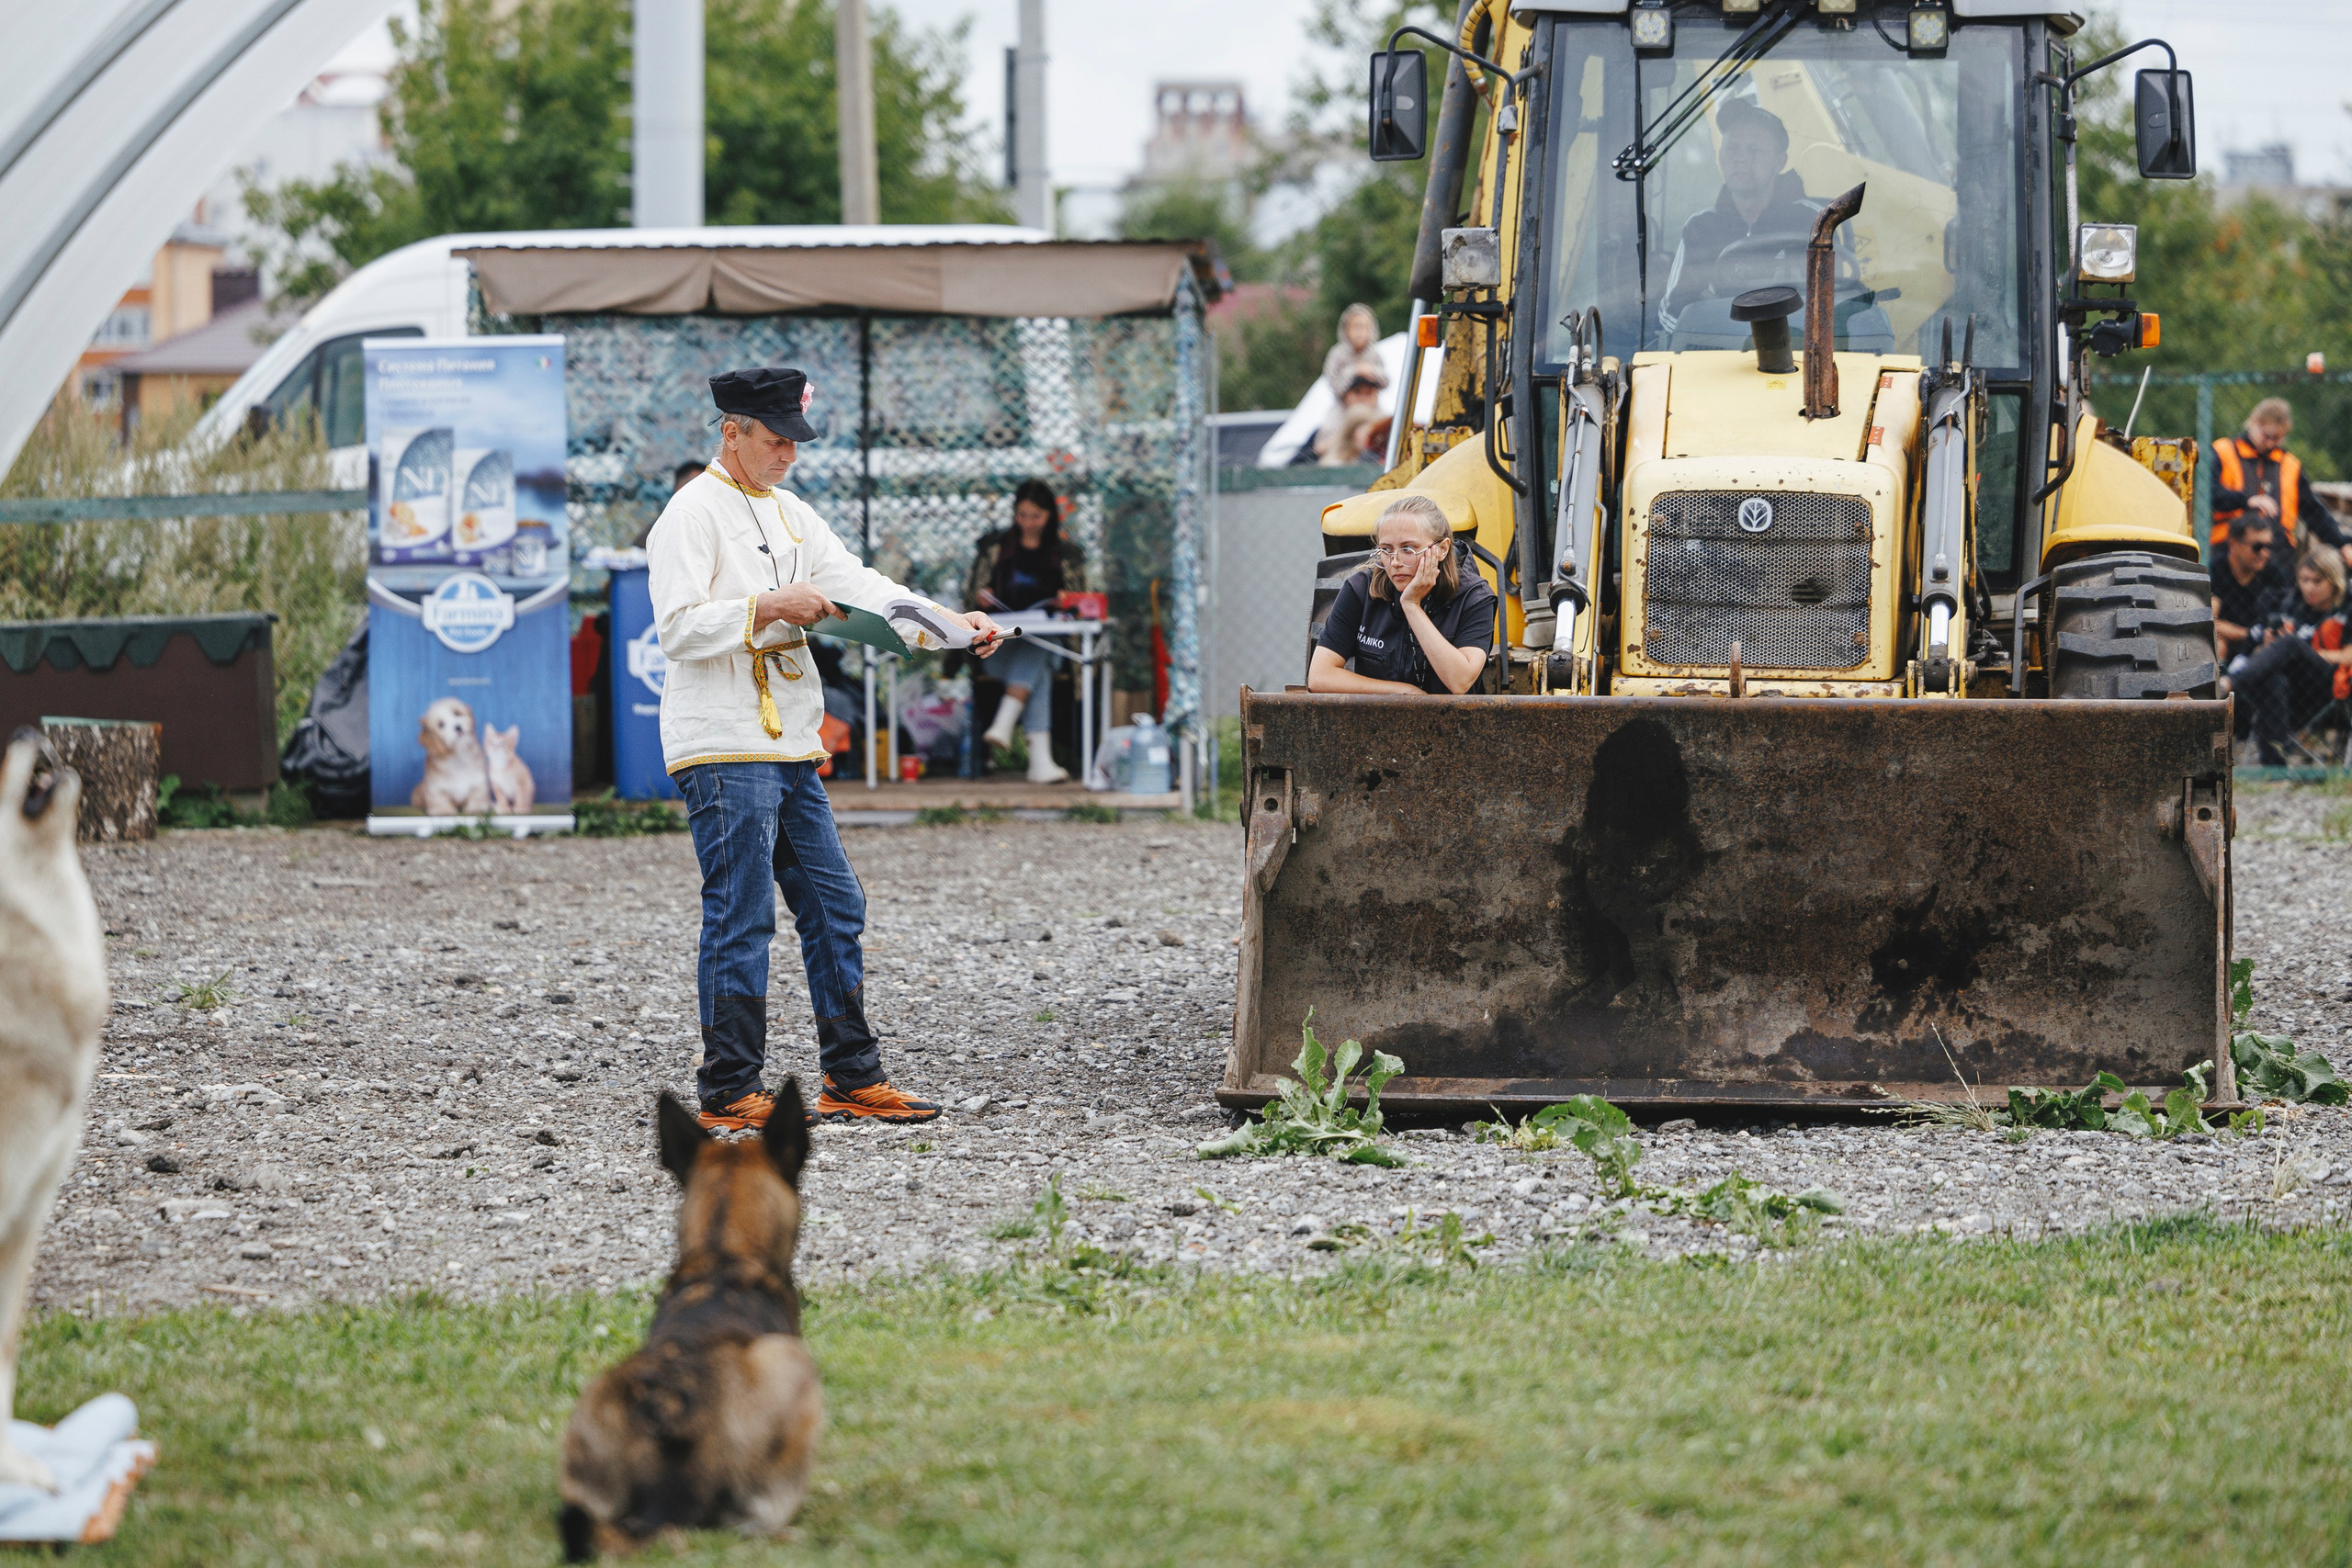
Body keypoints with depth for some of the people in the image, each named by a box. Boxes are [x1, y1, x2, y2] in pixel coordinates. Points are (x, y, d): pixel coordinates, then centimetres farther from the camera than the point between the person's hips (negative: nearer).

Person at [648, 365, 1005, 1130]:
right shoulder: (694, 513, -8)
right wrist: (770, 607, -22)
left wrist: (955, 624, -1)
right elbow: (678, 629, -16)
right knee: (740, 919, -8)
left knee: (834, 908, 10)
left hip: (789, 749, 9)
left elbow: (858, 584, 10)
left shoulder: (790, 513, 18)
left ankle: (853, 1079, 16)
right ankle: (729, 1095, -4)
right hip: (723, 748, -9)